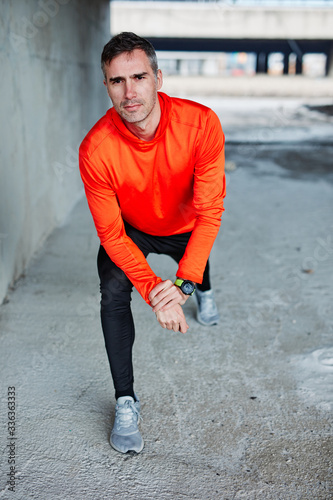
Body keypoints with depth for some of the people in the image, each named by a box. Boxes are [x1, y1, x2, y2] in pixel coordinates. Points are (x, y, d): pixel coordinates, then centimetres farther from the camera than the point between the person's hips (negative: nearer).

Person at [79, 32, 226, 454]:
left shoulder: (200, 123, -34)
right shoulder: (95, 150, -34)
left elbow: (209, 212, -30)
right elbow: (111, 233, -27)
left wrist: (183, 284, -38)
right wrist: (154, 293, -34)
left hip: (187, 227, 2)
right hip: (130, 231, -1)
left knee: (198, 270, 29)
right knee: (113, 294, -24)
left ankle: (203, 291, 71)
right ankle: (125, 401, -7)